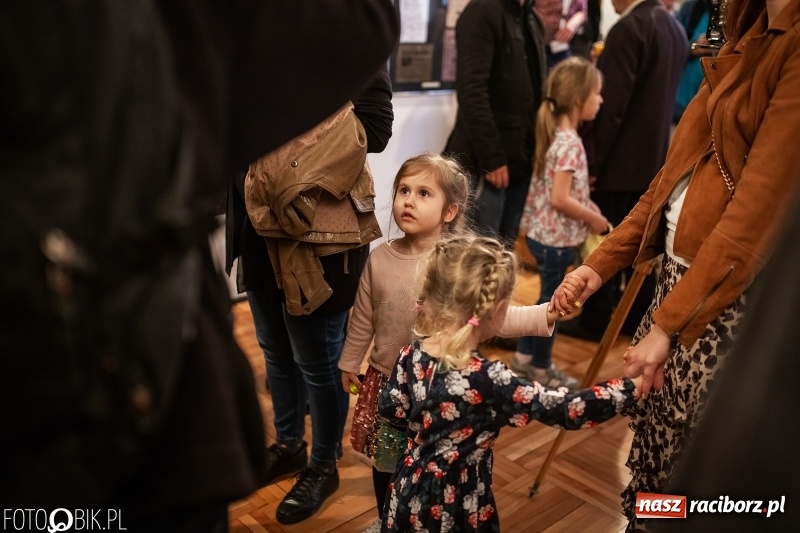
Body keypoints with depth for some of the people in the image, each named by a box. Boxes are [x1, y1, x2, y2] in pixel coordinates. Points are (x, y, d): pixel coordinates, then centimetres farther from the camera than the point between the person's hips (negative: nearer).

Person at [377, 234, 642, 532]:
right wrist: (633, 386, -18)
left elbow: (391, 408, 2)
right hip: (457, 508, -5)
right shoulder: (488, 381, -31)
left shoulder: (412, 354, -13)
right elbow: (567, 410, -27)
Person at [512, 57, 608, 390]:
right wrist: (594, 219, -13)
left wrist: (587, 207, 7)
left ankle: (524, 357, 31)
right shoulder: (570, 143, -21)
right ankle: (540, 367, 22)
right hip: (557, 237, -9)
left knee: (547, 299, 20)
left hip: (542, 232, 9)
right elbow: (560, 199, -25)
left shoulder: (554, 133, 7)